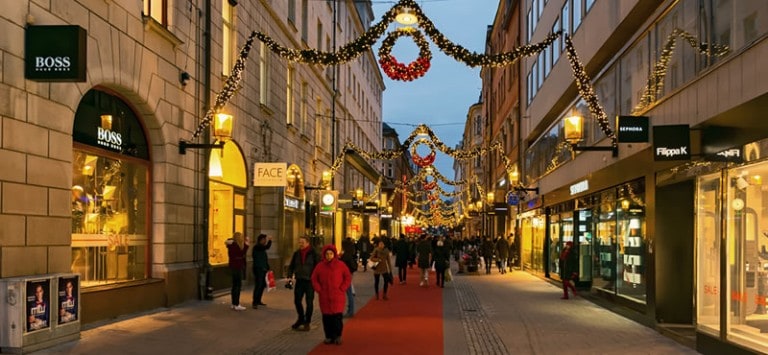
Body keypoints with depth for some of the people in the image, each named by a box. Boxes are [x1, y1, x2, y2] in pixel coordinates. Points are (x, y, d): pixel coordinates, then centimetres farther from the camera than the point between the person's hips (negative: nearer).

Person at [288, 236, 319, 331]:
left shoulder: (313, 253, -7)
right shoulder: (296, 254, 6)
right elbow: (291, 266, 13)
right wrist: (289, 276, 1)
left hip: (310, 281, -4)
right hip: (299, 280, 4)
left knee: (309, 302, 2)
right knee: (297, 300, 9)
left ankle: (307, 323, 14)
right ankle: (301, 318, 30)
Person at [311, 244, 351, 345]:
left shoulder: (341, 265, 0)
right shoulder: (320, 266, 5)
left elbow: (348, 278, 3)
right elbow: (314, 279, 12)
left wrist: (342, 289, -5)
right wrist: (319, 289, 0)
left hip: (338, 296, -2)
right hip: (324, 297, 2)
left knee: (337, 316, -6)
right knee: (326, 317, 4)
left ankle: (337, 336, 5)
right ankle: (328, 336, 14)